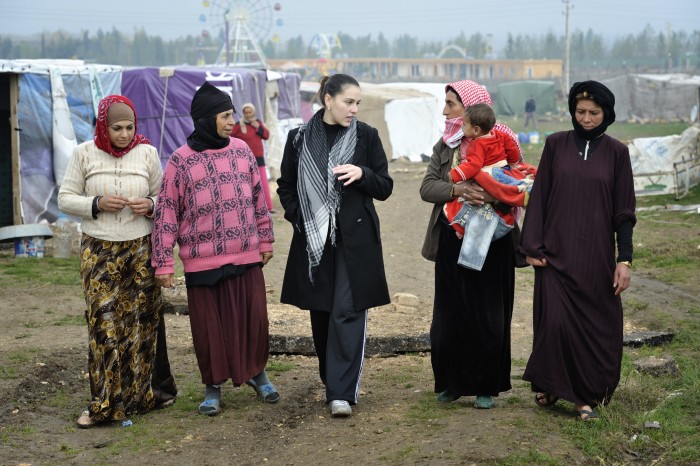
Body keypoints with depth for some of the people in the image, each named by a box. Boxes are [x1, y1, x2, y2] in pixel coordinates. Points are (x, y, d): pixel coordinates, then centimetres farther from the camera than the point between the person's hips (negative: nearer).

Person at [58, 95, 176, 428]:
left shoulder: (147, 153, 1)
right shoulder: (84, 154, 0)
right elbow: (65, 198, 4)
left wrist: (150, 205, -13)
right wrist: (96, 204, -13)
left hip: (141, 248, 1)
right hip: (99, 251, 0)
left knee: (144, 321, 5)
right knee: (104, 323, -1)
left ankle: (152, 391, 21)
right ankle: (104, 403, 8)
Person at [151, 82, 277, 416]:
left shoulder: (242, 150, 5)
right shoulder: (181, 160, -6)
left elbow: (258, 198, 14)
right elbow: (166, 213, -5)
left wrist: (265, 239, 15)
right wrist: (163, 262, -6)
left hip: (246, 256, 3)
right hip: (202, 261, -3)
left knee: (254, 318, 8)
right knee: (209, 326, 6)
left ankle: (256, 372, 33)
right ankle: (213, 386, 25)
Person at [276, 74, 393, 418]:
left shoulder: (366, 135, 1)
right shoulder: (300, 138, 3)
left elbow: (385, 187, 3)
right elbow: (286, 186, 11)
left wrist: (362, 173, -16)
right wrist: (299, 219, -4)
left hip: (355, 240, -1)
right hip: (313, 239, 2)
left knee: (347, 312, -7)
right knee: (320, 313, 9)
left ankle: (342, 392, -6)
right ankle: (331, 380, 25)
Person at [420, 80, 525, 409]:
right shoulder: (445, 146, 10)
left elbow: (517, 187, -11)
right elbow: (427, 187, -3)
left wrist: (492, 195, -29)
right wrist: (457, 190, -21)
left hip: (490, 244, -4)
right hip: (452, 242, 4)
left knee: (487, 318, 2)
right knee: (448, 316, 7)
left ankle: (486, 387, 15)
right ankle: (452, 382, 21)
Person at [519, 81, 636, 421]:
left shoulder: (616, 152, 3)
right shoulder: (556, 145, 3)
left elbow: (624, 210, 2)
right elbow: (538, 197, 2)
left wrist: (624, 260, -4)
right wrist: (532, 247, -4)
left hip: (596, 254, 1)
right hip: (556, 251, 0)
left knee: (596, 324, 2)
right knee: (556, 321, -6)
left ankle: (588, 395, 17)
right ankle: (551, 383, 19)